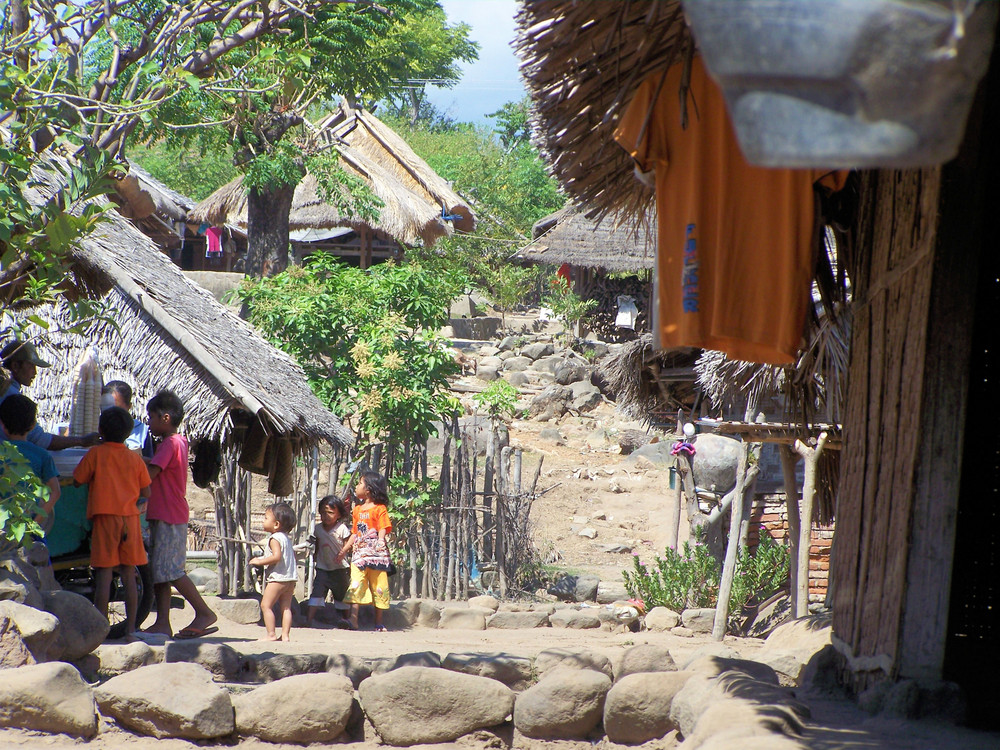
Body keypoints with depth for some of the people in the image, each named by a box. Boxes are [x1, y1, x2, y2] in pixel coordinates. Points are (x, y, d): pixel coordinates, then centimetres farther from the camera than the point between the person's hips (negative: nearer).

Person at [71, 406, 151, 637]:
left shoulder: (95, 454, -3)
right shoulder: (135, 459, 7)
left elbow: (77, 481, 2)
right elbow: (146, 493, 9)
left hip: (104, 517, -3)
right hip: (131, 519, 3)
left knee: (104, 574, -4)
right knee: (128, 574, 7)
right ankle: (130, 628, 8)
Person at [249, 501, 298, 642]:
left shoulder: (274, 539, -13)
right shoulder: (287, 538, 16)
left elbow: (277, 556, -26)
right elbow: (292, 554, 26)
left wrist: (260, 561, -17)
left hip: (278, 577, -9)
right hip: (291, 578, 9)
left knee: (266, 605, -4)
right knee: (286, 607, 9)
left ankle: (271, 634, -8)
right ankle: (285, 635, 6)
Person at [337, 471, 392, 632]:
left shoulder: (379, 509, -2)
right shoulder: (357, 510, 17)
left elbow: (383, 528, -11)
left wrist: (381, 541, -30)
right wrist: (344, 550, 23)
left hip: (376, 554, -5)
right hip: (359, 553, 5)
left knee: (378, 587, 1)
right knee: (356, 585, -10)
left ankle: (378, 623, 7)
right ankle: (353, 619, -18)